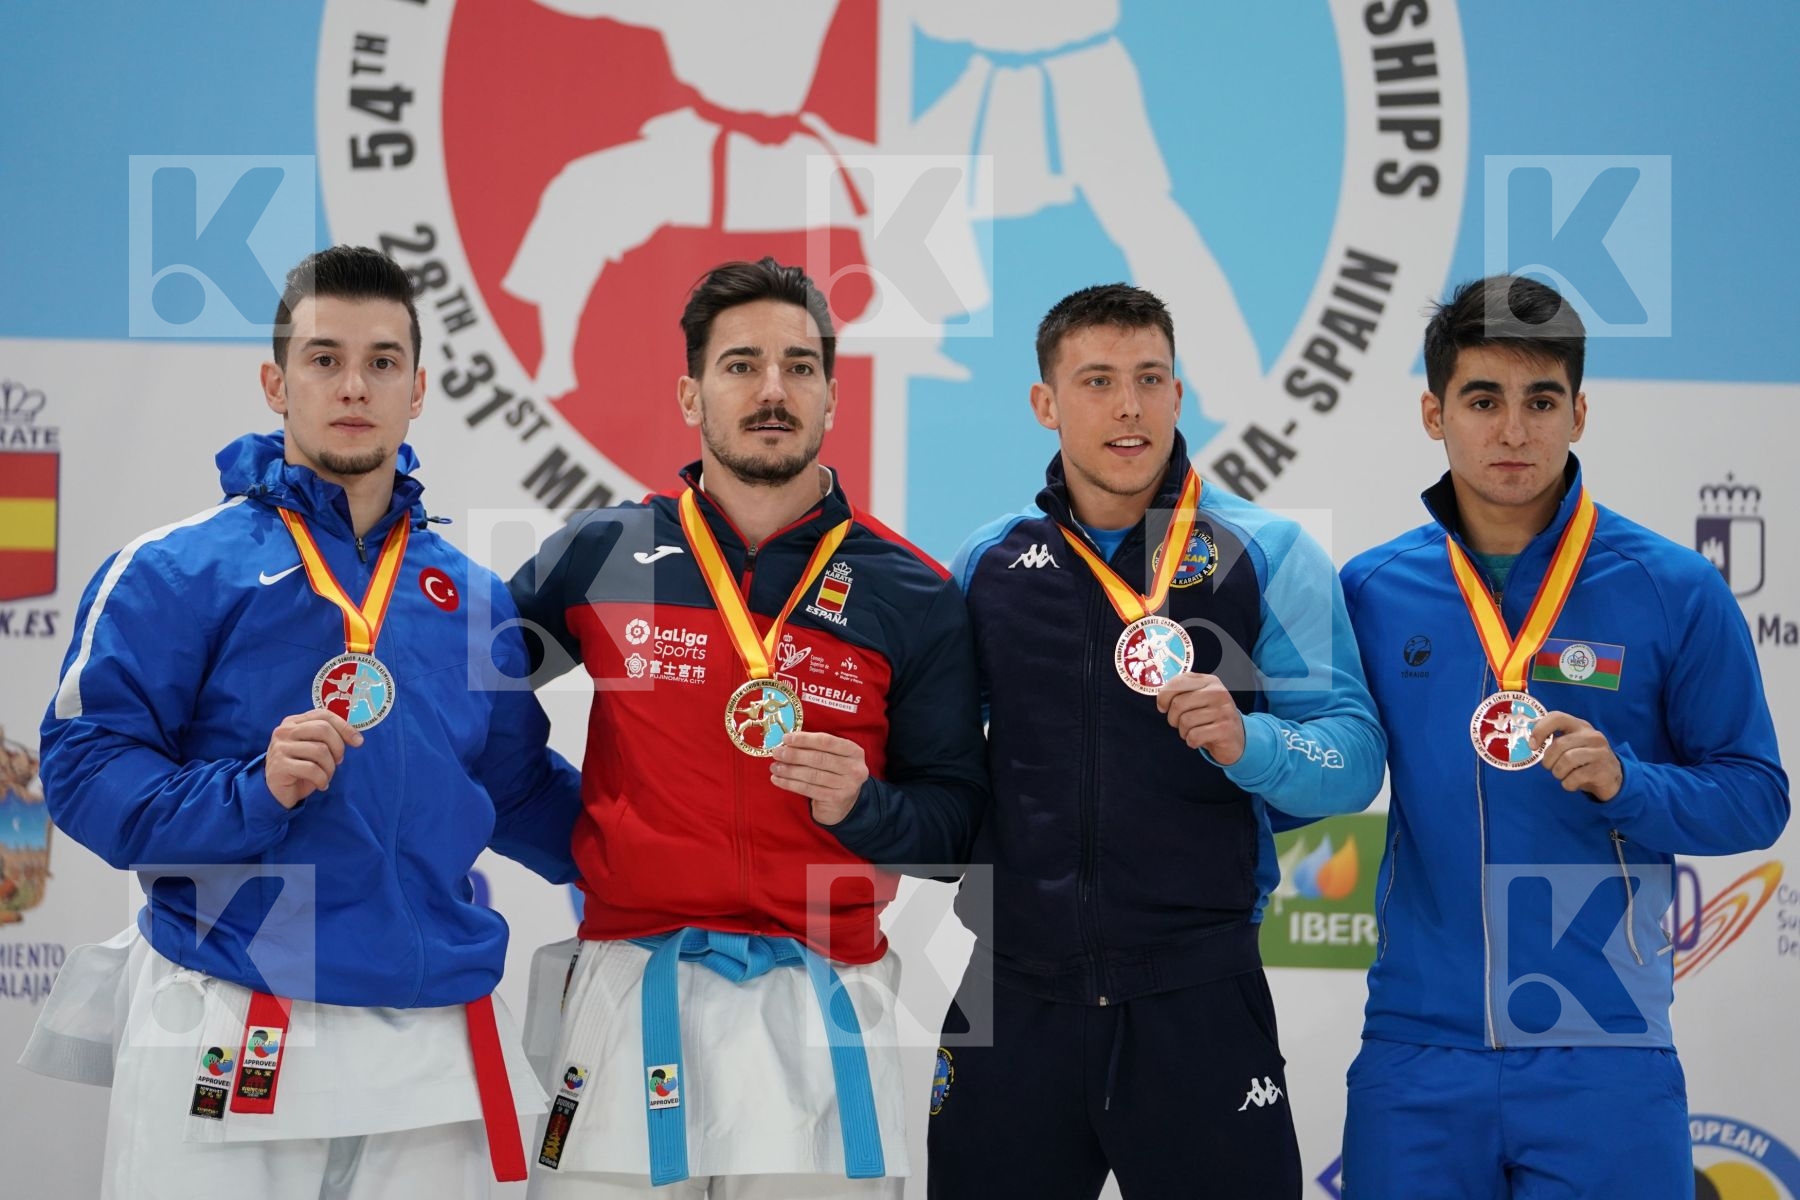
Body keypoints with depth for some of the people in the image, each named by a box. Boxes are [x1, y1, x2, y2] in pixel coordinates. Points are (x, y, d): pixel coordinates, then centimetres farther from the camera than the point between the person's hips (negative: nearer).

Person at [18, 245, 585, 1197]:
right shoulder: (178, 572, -2)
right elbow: (84, 766, -8)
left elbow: (519, 795, 21)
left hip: (432, 1047, 4)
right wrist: (252, 795, -21)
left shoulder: (472, 600, 12)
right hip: (222, 1047, -4)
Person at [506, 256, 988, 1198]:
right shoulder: (600, 556, 5)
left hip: (818, 1004, 0)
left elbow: (954, 821, 4)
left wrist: (861, 805, -14)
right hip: (622, 994, 1)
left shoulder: (912, 596, 3)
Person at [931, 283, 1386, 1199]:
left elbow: (1353, 756, -6)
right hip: (1015, 991, 3)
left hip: (1195, 994, -2)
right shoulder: (986, 564, 9)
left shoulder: (1267, 557, 1)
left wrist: (1246, 742, -24)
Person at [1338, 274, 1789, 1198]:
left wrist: (1623, 783, -17)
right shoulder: (1370, 593, 5)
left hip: (1605, 1057, -2)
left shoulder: (1673, 592, -2)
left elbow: (1756, 797, 0)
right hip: (1417, 1052, 2)